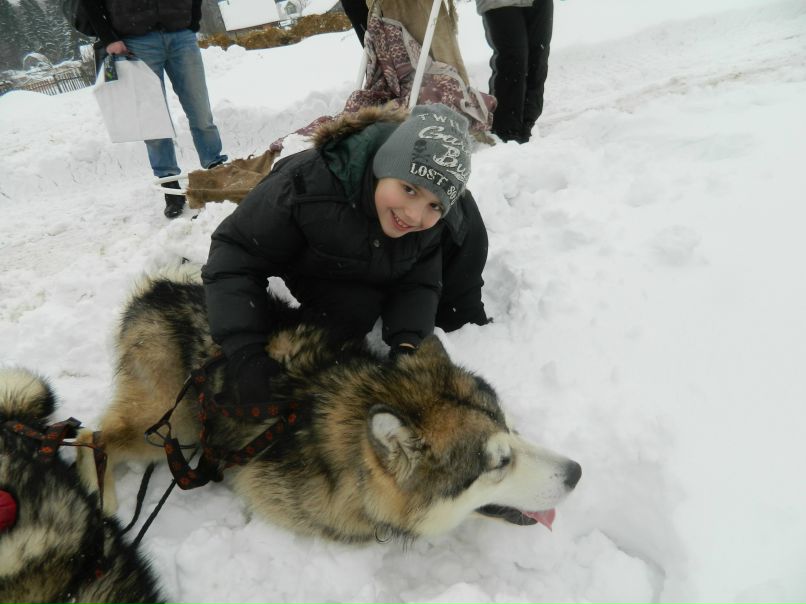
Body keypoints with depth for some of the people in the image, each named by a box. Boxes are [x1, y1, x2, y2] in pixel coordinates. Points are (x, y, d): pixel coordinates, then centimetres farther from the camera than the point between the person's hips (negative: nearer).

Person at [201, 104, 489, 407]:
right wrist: (247, 354, -47)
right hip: (320, 271, -3)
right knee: (353, 314, -32)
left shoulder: (449, 217, -30)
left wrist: (406, 342, -43)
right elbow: (233, 257, -37)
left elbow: (418, 282, -22)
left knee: (466, 224, -9)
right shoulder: (307, 181, -43)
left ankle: (460, 319, 15)